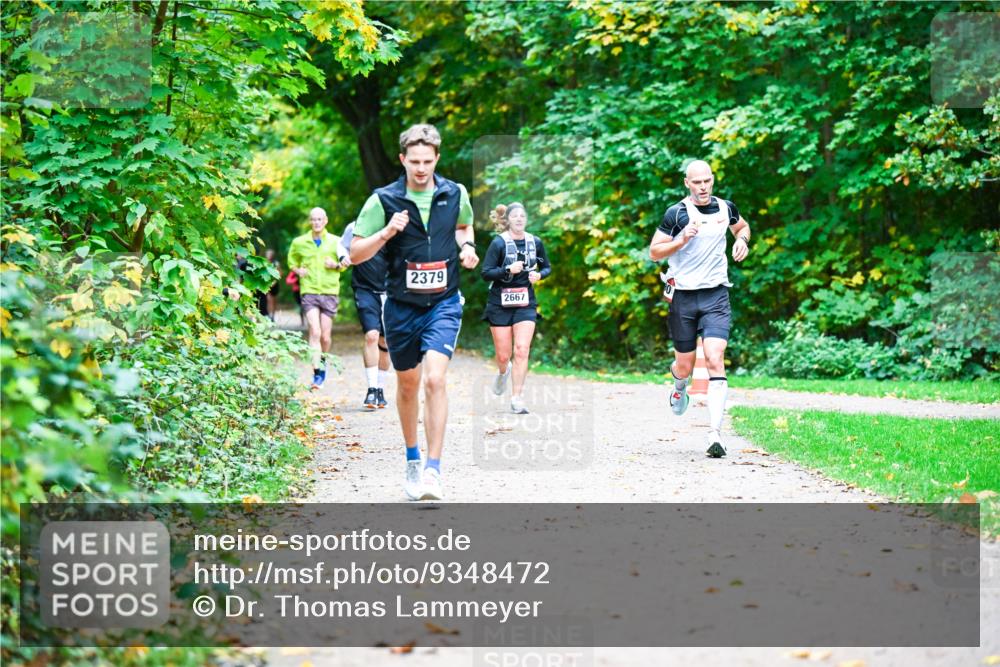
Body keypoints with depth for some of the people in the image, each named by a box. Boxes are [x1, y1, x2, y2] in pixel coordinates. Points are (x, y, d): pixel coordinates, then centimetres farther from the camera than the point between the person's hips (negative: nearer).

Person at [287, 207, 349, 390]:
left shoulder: (336, 242, 5)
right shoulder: (299, 242, 5)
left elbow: (344, 264, 15)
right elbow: (291, 262, 20)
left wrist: (336, 265, -6)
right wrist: (298, 270, -1)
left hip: (330, 292, 1)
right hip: (309, 291, -1)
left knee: (325, 336, 4)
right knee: (315, 332, -16)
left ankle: (324, 362, 34)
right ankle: (316, 373, -17)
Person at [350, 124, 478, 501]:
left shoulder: (455, 194, 1)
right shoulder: (383, 200, -6)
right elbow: (355, 254, -4)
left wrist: (467, 247, 2)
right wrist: (386, 232, -21)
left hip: (443, 303, -1)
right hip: (402, 305, 1)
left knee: (434, 379, -18)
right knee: (408, 385, 13)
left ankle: (433, 470, -16)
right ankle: (412, 459, 34)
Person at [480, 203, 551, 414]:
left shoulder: (535, 242, 3)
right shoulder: (499, 243, -7)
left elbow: (547, 267, 17)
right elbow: (486, 273, -11)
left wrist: (539, 274, -5)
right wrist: (508, 270, -24)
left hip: (525, 303, 2)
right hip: (500, 303, -2)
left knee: (522, 350, -13)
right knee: (503, 355, 4)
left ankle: (516, 399, -7)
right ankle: (503, 372, 42)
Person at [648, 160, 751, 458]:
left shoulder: (725, 208, 5)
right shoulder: (676, 213, -6)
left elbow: (742, 226, 27)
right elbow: (654, 252, -5)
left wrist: (742, 240, 4)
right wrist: (681, 240, -21)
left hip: (716, 296, 1)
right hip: (683, 296, -1)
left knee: (715, 360, -16)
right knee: (685, 366, 8)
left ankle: (715, 435, -19)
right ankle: (680, 387, 48)